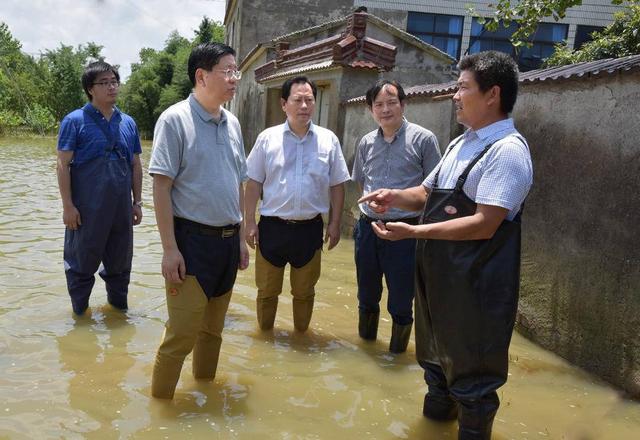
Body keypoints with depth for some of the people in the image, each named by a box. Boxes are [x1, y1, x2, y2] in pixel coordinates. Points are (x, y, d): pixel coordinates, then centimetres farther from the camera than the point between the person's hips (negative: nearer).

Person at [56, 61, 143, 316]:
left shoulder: (128, 123, 9)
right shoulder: (75, 120, -4)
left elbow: (136, 166, 13)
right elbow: (63, 165, -7)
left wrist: (137, 202, 10)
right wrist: (67, 206, -12)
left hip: (121, 209, 4)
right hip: (87, 209, -4)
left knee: (120, 261, 14)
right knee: (82, 261, 6)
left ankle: (119, 305, 33)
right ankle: (79, 311, 24)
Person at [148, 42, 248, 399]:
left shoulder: (233, 123, 10)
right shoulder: (175, 120, -9)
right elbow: (161, 186, -12)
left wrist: (241, 238, 13)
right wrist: (170, 249, -16)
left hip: (228, 239, 6)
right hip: (193, 239, -6)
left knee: (213, 327, 16)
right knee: (182, 333, -3)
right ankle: (160, 401, 14)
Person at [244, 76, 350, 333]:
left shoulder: (328, 140, 1)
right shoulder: (267, 138, -1)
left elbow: (337, 185, 5)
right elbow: (254, 183, 1)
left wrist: (335, 223, 1)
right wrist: (250, 222, -2)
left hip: (309, 227, 1)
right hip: (272, 225, 0)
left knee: (304, 291, 15)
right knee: (267, 290, 12)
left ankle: (301, 335, 33)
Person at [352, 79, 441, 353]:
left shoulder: (423, 139, -7)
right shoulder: (366, 143, 7)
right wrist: (372, 206, 10)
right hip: (368, 227, 5)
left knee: (401, 299, 7)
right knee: (367, 294, 20)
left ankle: (397, 351, 27)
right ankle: (365, 341, 41)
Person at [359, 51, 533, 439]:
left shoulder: (507, 150, -19)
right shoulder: (460, 145, 10)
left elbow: (484, 224, -26)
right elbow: (428, 193, 18)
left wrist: (414, 232, -27)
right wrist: (394, 197, -2)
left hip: (475, 283, -9)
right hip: (437, 272, 9)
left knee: (470, 369, 8)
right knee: (436, 353, 26)